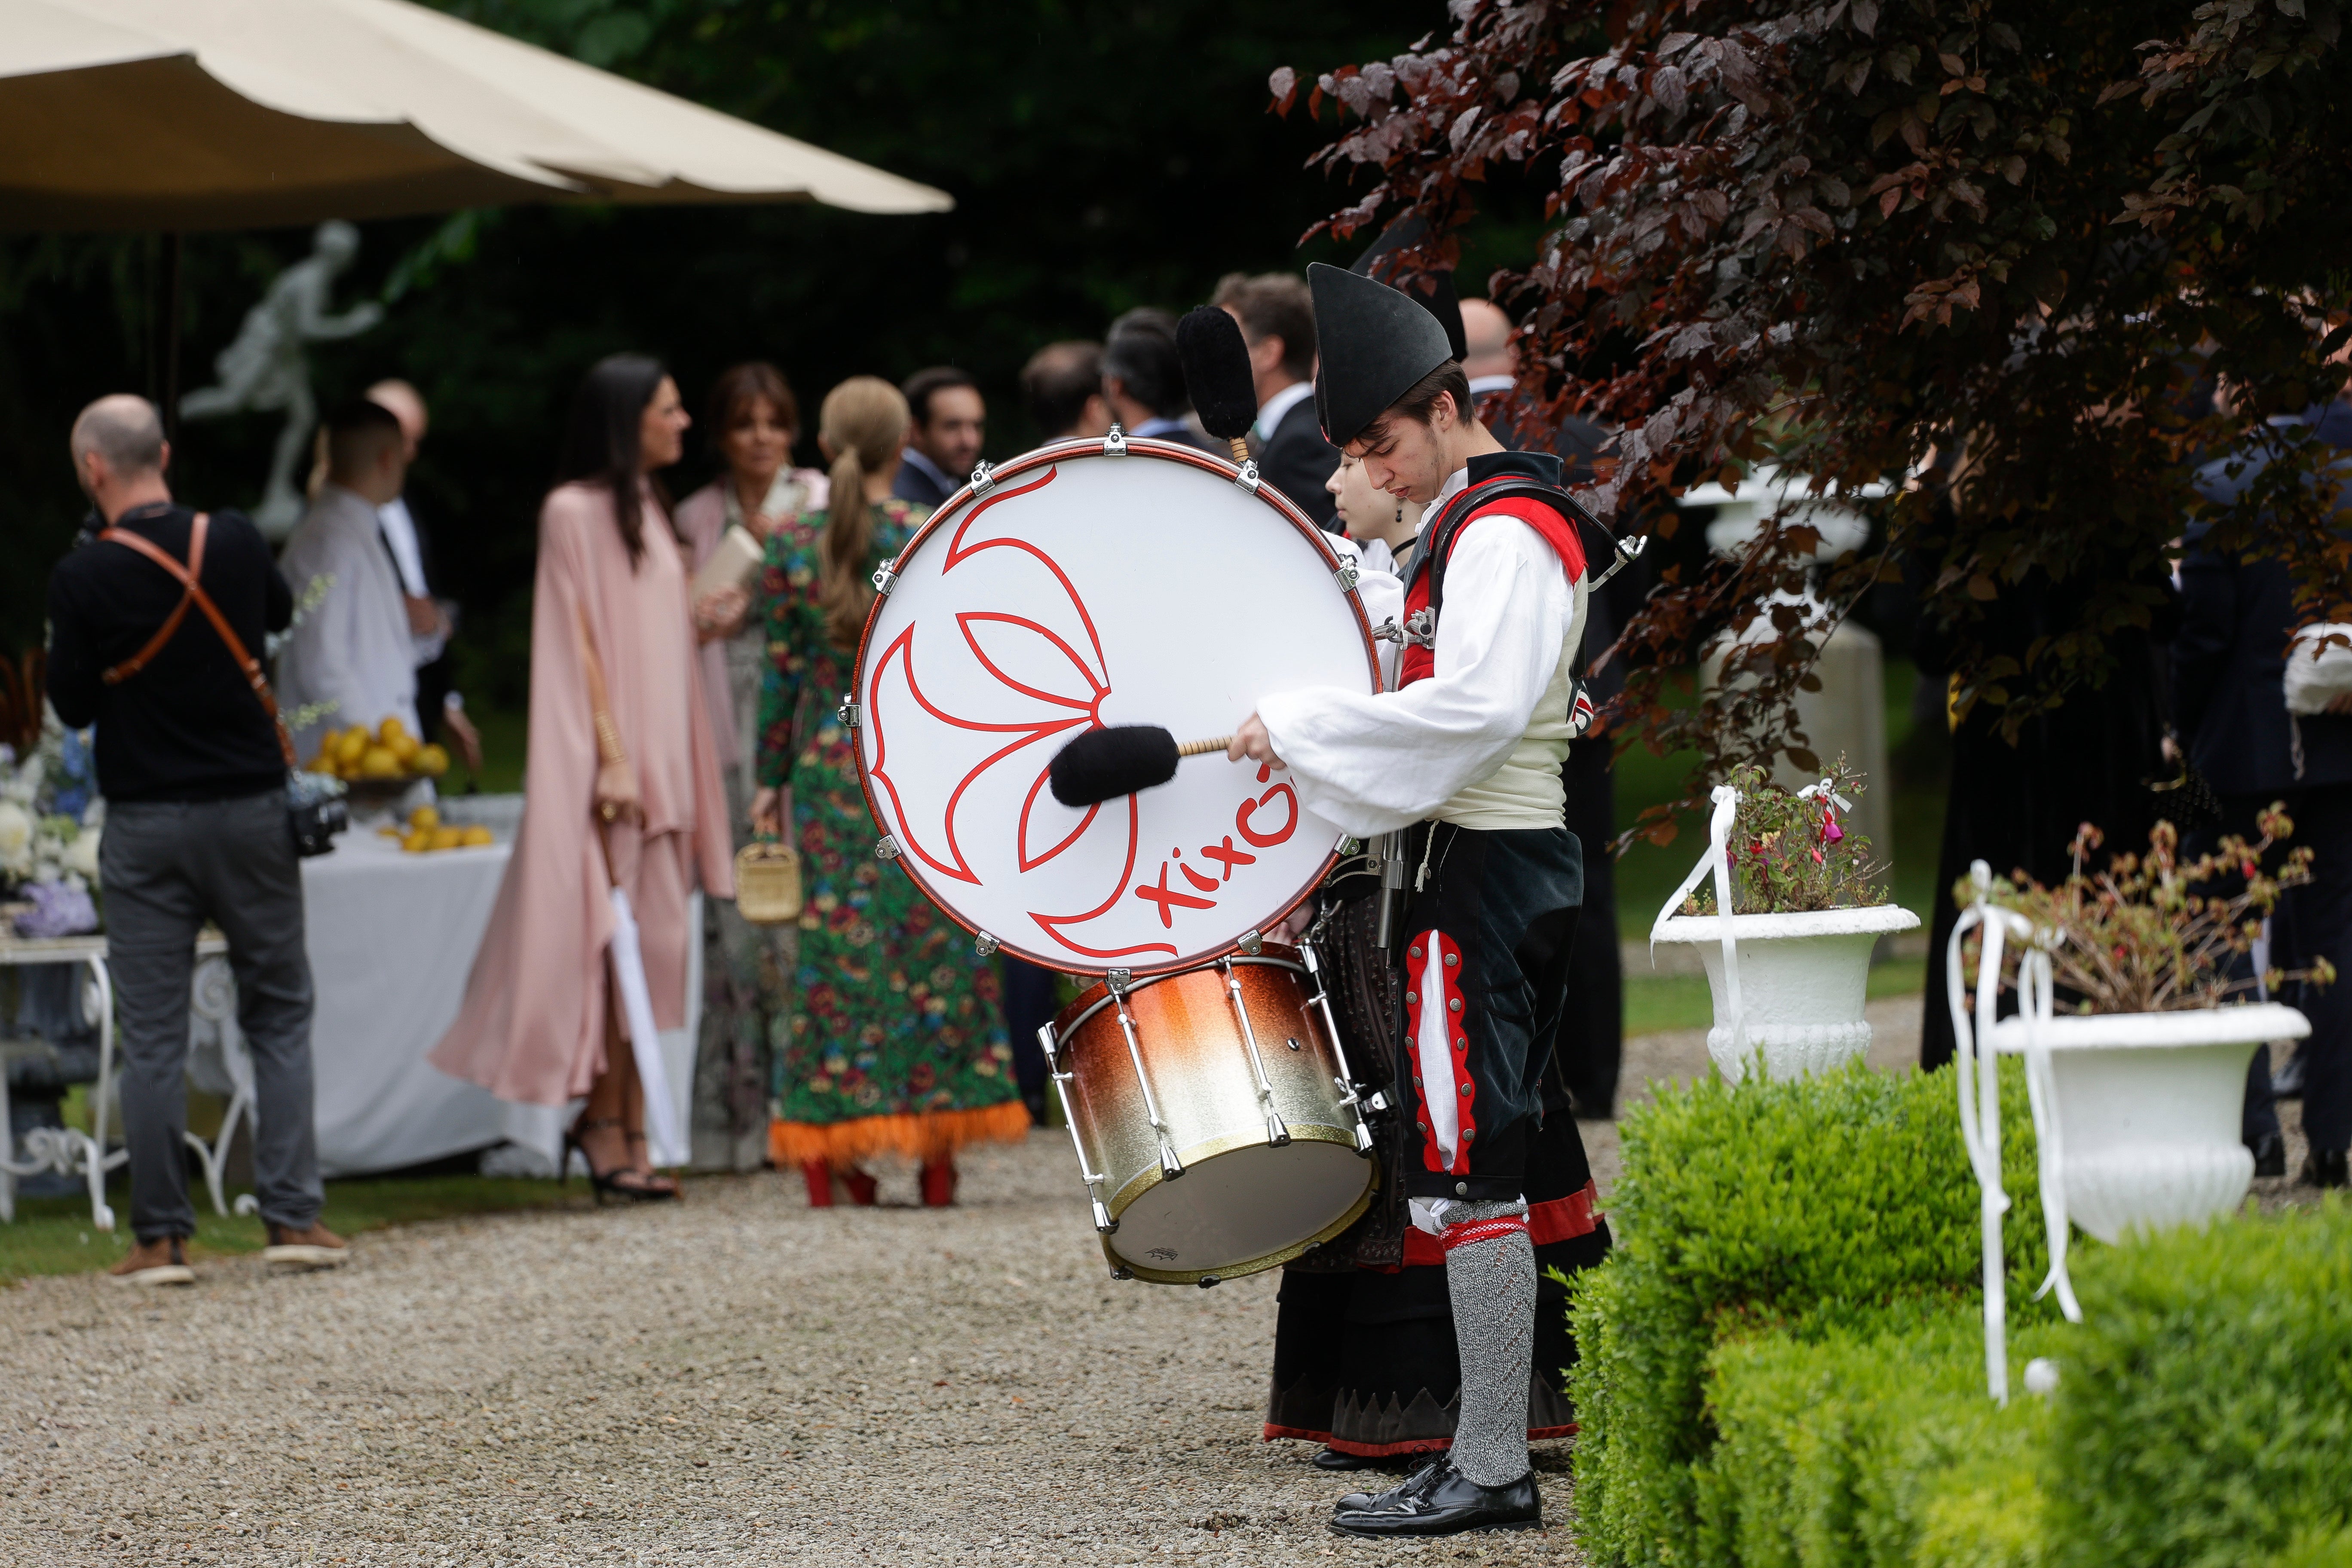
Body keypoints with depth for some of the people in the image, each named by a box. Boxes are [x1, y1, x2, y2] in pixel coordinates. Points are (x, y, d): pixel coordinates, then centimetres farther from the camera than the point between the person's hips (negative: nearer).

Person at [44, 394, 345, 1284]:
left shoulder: (84, 579, -13)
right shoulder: (236, 544, -4)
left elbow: (72, 705, -4)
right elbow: (283, 615, 16)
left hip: (146, 825, -2)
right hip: (251, 809, 2)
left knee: (151, 1035, 4)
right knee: (280, 1015, 11)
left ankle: (161, 1236, 4)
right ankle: (293, 1216, 5)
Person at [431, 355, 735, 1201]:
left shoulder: (651, 511, 17)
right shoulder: (575, 511, -7)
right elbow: (579, 641, -12)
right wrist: (612, 755, -18)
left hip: (662, 755, 8)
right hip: (608, 757, -8)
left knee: (656, 944, 5)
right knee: (611, 937, -8)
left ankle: (627, 1126, 8)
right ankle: (606, 1122, -4)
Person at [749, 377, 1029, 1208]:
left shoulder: (791, 547, -2)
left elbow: (781, 673, 1)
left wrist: (771, 779, 9)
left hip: (829, 768, 1)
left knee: (836, 947, 5)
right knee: (934, 947, 6)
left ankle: (831, 1160, 3)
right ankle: (938, 1156, 9)